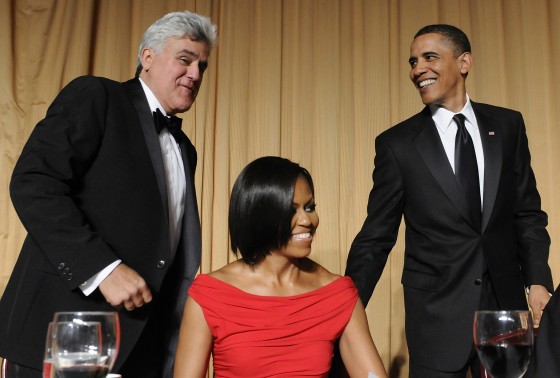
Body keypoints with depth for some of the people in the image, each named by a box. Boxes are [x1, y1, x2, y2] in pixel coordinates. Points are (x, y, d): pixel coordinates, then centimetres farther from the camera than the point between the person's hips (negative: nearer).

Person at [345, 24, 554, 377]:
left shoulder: (507, 125, 4)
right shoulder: (397, 143, -3)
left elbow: (527, 211, 8)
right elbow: (376, 236, -2)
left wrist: (538, 281, -4)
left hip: (506, 302, 3)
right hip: (437, 312, -2)